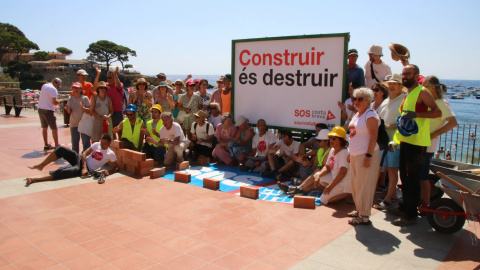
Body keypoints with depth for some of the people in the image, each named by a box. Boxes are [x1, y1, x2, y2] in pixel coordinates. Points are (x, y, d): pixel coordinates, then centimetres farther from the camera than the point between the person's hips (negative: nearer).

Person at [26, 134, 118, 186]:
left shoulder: (110, 154, -5)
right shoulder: (96, 145, 7)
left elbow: (116, 167, -2)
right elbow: (84, 153, 3)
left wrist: (108, 172, -24)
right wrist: (84, 167, -12)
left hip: (88, 170, -6)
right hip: (80, 159, 6)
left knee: (62, 172, -30)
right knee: (61, 149, -14)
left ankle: (35, 179, -33)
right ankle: (41, 165, -2)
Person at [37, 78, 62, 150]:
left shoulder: (44, 86, 10)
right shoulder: (53, 89, -14)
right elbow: (54, 102, -21)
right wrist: (60, 101, -2)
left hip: (40, 108, 8)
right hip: (48, 110, -8)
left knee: (44, 128, 16)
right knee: (54, 129, 0)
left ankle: (46, 145, 22)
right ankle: (57, 146, 3)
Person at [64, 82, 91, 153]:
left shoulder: (85, 98, -5)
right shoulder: (70, 99, 3)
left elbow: (89, 110, -10)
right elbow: (70, 112, 5)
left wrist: (82, 108, -28)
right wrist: (68, 109, -17)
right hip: (73, 124, 3)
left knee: (86, 142, -1)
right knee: (74, 143, 10)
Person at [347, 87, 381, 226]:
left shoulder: (370, 115, -13)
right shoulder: (357, 115, 15)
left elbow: (373, 136, -19)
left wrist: (368, 156, -23)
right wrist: (350, 153, 21)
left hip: (366, 154, -9)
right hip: (355, 154, 9)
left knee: (364, 185, -4)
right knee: (355, 184, 16)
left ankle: (364, 216, 5)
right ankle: (359, 210, 29)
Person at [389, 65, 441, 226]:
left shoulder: (422, 92, -10)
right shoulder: (407, 94, 17)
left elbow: (437, 112, -20)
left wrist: (416, 114, -31)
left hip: (417, 142, -9)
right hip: (405, 141, 9)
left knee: (412, 178, -5)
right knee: (405, 176, 16)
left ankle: (411, 215, 4)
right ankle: (405, 208, 29)